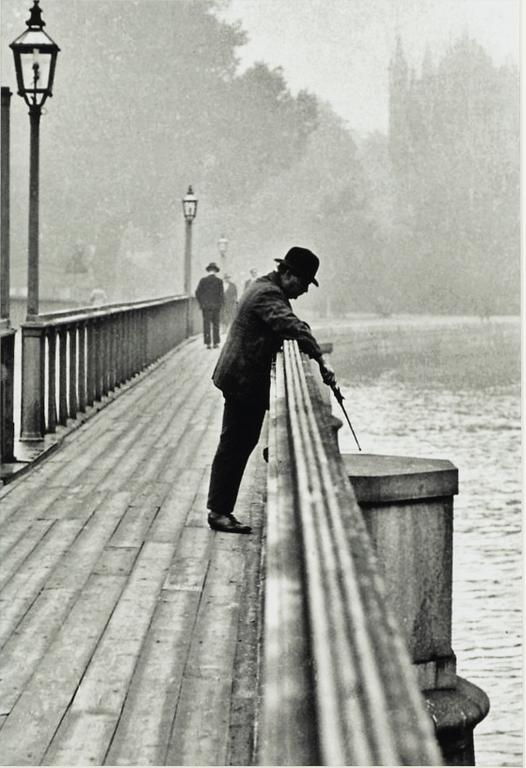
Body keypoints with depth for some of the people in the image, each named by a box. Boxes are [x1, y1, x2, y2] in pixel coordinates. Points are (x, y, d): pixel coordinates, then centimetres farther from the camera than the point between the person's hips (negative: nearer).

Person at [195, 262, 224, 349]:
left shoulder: (203, 280, -3)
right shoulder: (219, 281, -5)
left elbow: (197, 292, -3)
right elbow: (221, 294, -5)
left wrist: (200, 303, 8)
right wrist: (220, 303, 9)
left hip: (205, 306, 0)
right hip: (216, 305, 0)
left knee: (206, 324, 3)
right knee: (215, 324, 10)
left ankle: (208, 343, -2)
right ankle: (216, 342, 7)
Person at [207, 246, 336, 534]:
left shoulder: (265, 289, 16)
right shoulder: (268, 295, -18)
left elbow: (285, 327, 27)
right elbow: (293, 327, -32)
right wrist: (321, 360, -37)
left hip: (244, 379, 11)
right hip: (245, 380, -11)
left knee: (240, 445, 12)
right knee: (234, 445, -6)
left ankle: (220, 509, 16)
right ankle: (218, 510, -2)